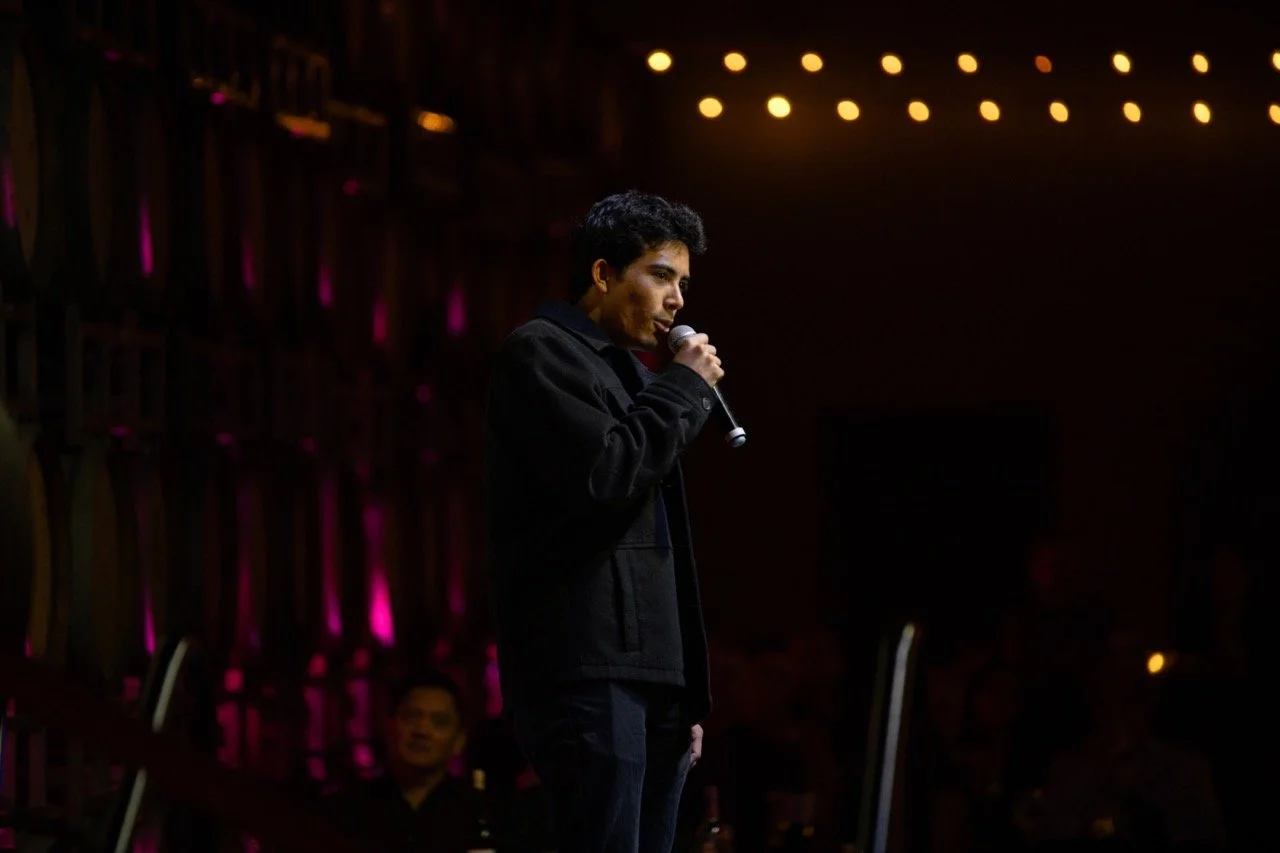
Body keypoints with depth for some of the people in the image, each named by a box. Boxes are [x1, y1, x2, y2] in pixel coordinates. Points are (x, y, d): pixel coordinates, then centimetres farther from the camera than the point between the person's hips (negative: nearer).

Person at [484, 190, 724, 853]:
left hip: (650, 668, 9)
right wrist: (684, 388, -2)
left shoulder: (625, 371, 25)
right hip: (588, 668, -9)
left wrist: (685, 695, 20)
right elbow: (605, 473, -17)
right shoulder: (539, 353, -1)